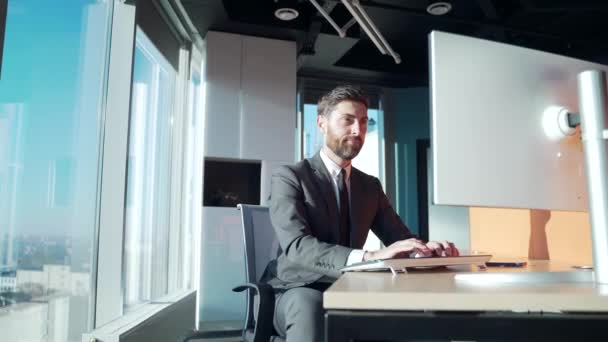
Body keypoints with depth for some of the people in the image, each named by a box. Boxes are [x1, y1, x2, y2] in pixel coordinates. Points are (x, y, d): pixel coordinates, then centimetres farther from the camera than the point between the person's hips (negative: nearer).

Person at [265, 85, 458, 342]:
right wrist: (369, 257, -37)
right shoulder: (289, 178, -9)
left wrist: (426, 249, -16)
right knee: (309, 304, -39)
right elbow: (297, 247, -23)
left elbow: (401, 239, 9)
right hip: (298, 294, -5)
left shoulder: (370, 186, 12)